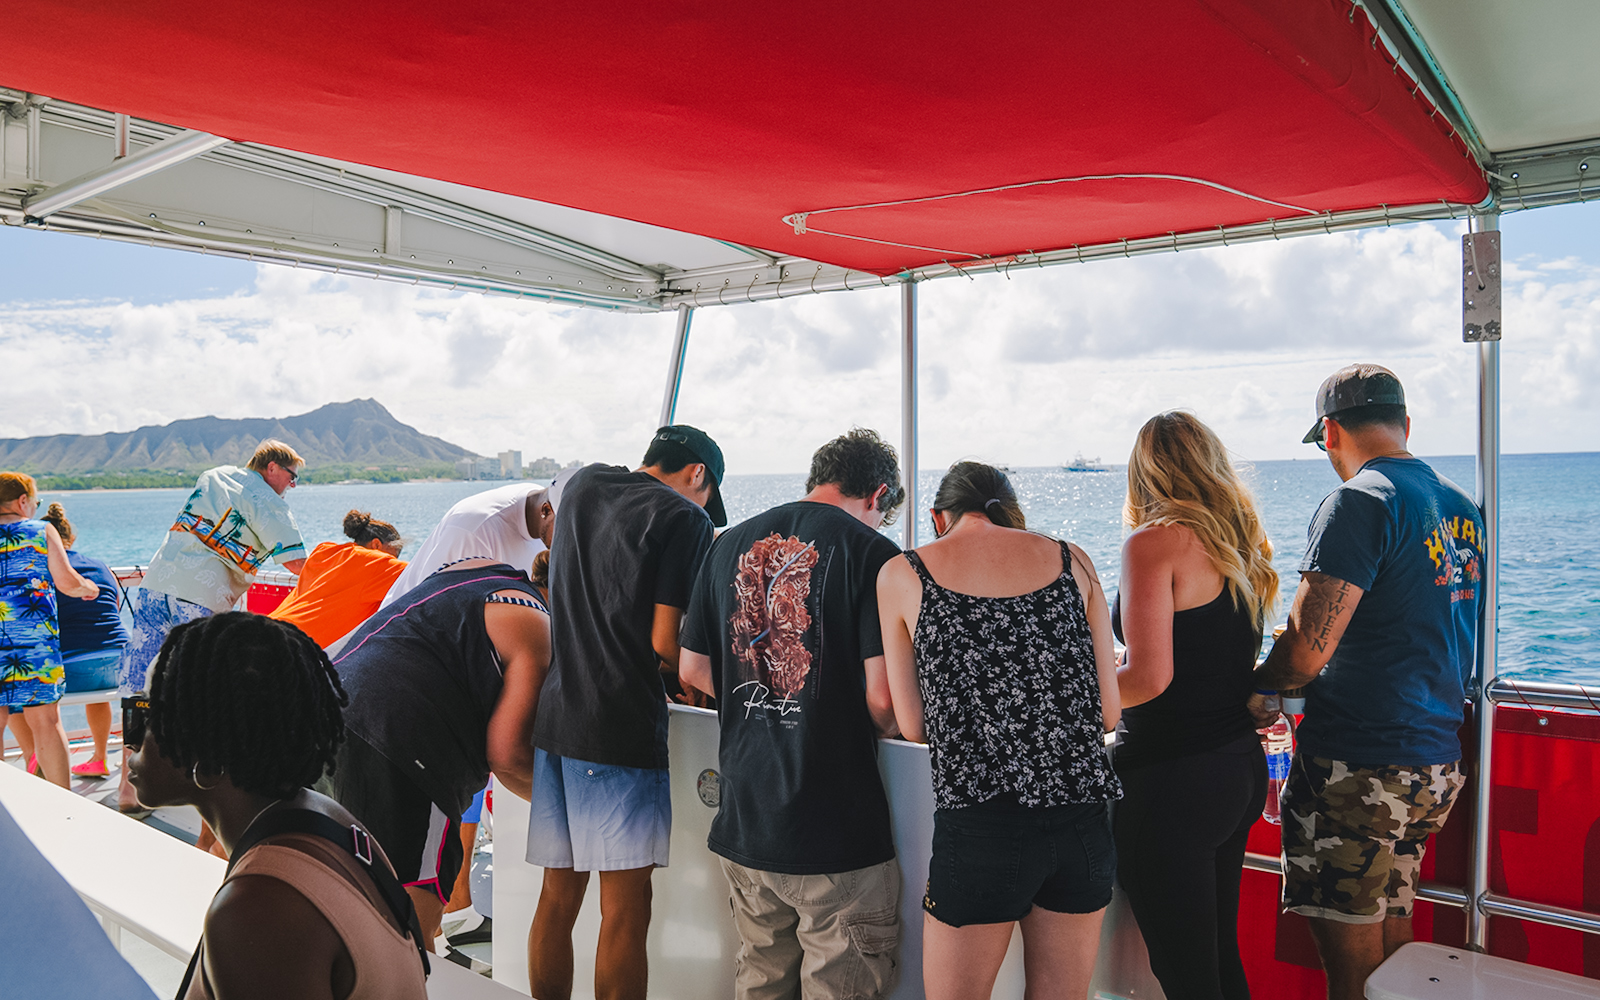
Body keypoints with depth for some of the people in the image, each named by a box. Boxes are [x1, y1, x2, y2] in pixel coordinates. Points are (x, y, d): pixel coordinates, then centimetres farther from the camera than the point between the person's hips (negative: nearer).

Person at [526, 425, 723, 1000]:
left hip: (552, 716, 7)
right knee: (625, 907, 1)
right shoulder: (685, 520, -6)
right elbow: (666, 642, -13)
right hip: (624, 727, -7)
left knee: (558, 896, 15)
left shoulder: (580, 485, 16)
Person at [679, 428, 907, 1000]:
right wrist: (877, 728, 6)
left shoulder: (729, 545, 7)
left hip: (743, 824, 6)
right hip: (838, 833, -6)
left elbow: (692, 672, 11)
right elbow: (882, 699, -16)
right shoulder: (871, 552, -10)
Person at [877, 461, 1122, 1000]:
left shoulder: (902, 574, 3)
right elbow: (1108, 713, 8)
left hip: (978, 828, -3)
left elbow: (913, 727, 4)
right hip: (1083, 821, 3)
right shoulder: (1072, 561, 8)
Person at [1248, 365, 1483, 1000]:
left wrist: (1258, 690, 1)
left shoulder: (1359, 501, -14)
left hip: (1357, 766, -8)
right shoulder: (1463, 509, 12)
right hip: (1437, 761, 9)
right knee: (1392, 944, 19)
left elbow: (1305, 652, -20)